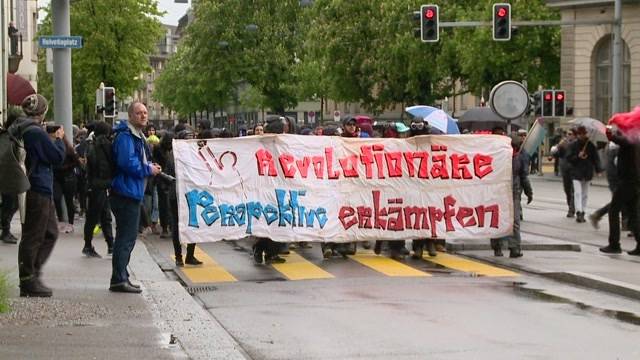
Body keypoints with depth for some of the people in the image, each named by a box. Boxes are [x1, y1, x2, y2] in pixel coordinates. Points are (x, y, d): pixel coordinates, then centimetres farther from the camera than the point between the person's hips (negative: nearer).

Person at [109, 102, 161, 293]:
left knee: (127, 236, 15)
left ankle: (121, 278, 22)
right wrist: (148, 170, -13)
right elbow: (127, 162, -25)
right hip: (126, 192, -11)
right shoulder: (125, 136, -15)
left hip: (132, 193, 11)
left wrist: (150, 168, 8)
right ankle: (119, 279, -10)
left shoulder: (138, 137, 19)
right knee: (127, 237, -11)